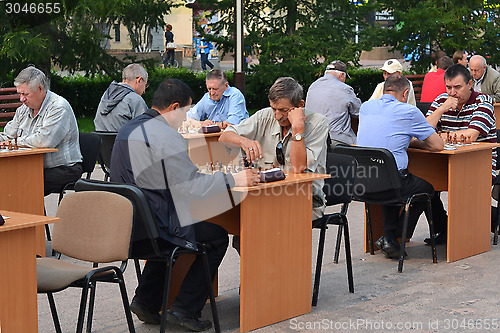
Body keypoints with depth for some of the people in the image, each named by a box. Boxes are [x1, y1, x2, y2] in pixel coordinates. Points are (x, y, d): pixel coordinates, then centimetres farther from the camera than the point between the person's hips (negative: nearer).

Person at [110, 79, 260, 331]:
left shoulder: (129, 129, 12)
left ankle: (146, 301, 26)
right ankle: (185, 309, 6)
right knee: (217, 236, 8)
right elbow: (191, 186, -20)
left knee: (168, 228, 36)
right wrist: (233, 180, -12)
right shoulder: (166, 136, -18)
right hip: (152, 230, -9)